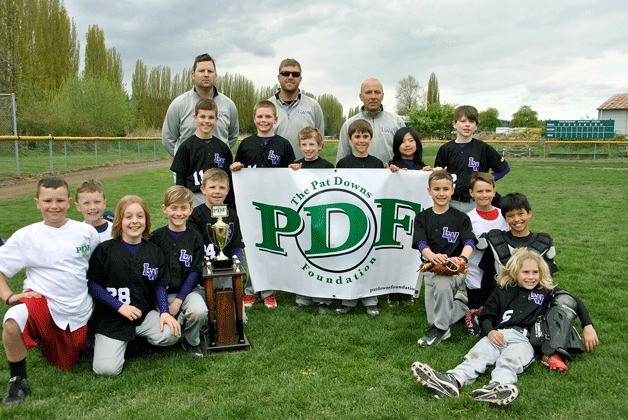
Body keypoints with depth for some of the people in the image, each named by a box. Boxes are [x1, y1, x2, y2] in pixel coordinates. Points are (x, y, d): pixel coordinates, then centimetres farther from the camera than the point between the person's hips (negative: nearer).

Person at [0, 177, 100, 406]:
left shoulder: (87, 232, -3)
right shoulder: (26, 235, -5)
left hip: (78, 313, 2)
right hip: (42, 302, -2)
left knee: (65, 365, 13)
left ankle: (44, 340, 46)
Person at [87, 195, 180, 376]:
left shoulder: (154, 251, 5)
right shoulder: (105, 250, -4)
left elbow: (160, 285, 7)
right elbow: (92, 284, -5)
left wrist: (164, 312, -10)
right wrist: (120, 306, -14)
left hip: (145, 313, 2)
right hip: (111, 317, -2)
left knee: (171, 334, -26)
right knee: (106, 368, -18)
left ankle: (137, 338, 7)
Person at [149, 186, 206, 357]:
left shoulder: (195, 238, 1)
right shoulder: (156, 237, 2)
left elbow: (195, 272, -3)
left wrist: (178, 300, -13)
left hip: (188, 289, 0)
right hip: (163, 291, 0)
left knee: (198, 311, -33)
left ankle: (192, 342, -1)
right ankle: (180, 318, 14)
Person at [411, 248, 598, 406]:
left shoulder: (547, 291, 20)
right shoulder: (503, 290, 23)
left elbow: (575, 303, 23)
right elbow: (487, 314, 19)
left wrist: (588, 326, 10)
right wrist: (490, 331, -2)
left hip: (524, 339, -2)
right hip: (498, 334, 2)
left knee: (508, 361, -36)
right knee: (477, 354, -29)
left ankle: (498, 386, -66)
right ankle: (453, 380, -55)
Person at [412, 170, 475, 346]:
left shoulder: (461, 218, 1)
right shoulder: (422, 218, 3)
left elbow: (469, 242, -13)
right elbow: (421, 243, -11)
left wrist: (462, 258, -37)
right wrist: (433, 256, -35)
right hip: (431, 267, 3)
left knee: (442, 282, -37)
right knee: (434, 316, 1)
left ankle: (440, 328, -16)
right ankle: (462, 302, 31)